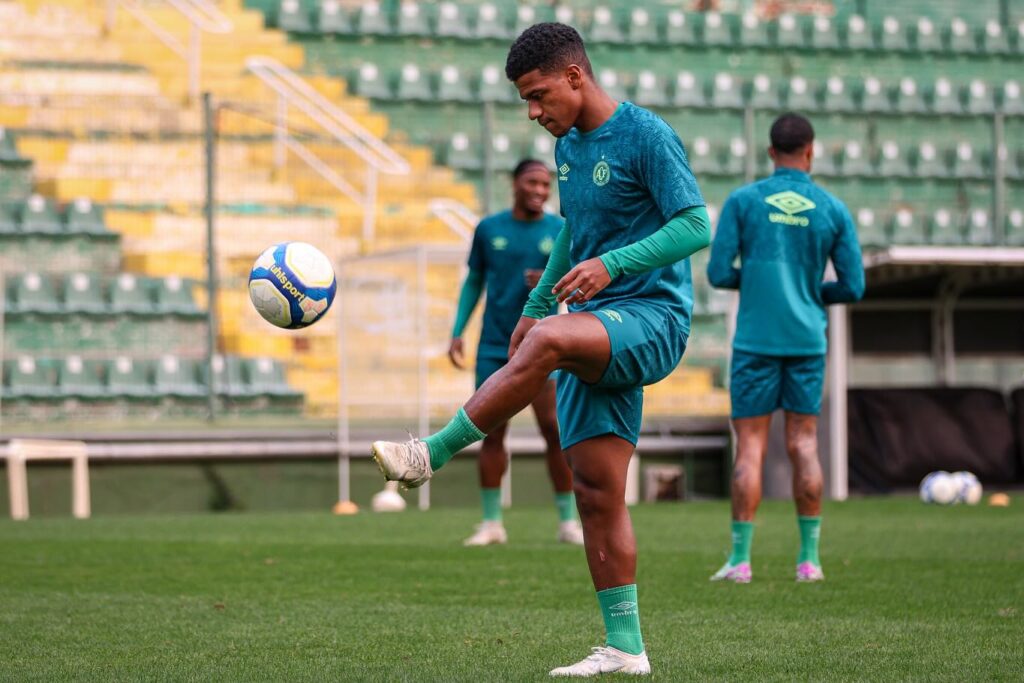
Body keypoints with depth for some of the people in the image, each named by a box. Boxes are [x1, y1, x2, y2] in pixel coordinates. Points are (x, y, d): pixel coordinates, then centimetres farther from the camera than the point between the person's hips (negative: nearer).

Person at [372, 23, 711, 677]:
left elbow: (697, 226, -16)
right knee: (596, 492, 1)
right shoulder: (568, 146, 15)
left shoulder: (645, 135, -9)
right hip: (596, 336, 8)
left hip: (652, 318, -8)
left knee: (548, 341, -36)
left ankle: (432, 454, -29)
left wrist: (612, 263, -24)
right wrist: (534, 303, 27)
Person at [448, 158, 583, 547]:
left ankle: (568, 522, -1)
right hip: (494, 349, 2)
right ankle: (492, 523, 8)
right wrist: (457, 332, 4)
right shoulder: (489, 230, 6)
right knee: (491, 432, 0)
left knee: (555, 430, -9)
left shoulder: (560, 232, 2)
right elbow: (474, 282, 13)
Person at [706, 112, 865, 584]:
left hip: (756, 339, -2)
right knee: (804, 444, 7)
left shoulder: (743, 201, -2)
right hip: (808, 340, 2)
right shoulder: (832, 210, 2)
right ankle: (809, 558, 6)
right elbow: (853, 287, 3)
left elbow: (718, 273, -5)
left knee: (750, 446, 1)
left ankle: (740, 559, -2)